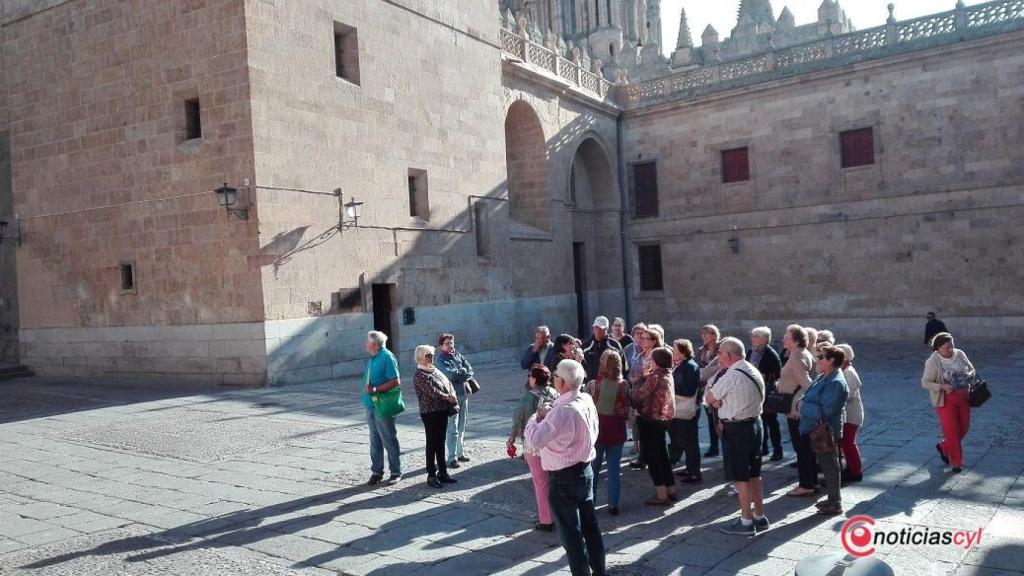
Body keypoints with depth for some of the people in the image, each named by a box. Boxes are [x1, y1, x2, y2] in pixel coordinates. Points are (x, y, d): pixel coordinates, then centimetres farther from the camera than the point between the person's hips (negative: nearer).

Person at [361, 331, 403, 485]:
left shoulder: (387, 357, -14)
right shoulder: (372, 358, 13)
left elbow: (396, 381, -19)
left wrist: (375, 389, -22)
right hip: (371, 406, 8)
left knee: (389, 441, 1)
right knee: (375, 441, 12)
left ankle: (396, 472, 11)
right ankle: (376, 472, 21)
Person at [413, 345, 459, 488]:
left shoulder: (435, 371, 15)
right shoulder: (420, 375, -11)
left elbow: (448, 384, 12)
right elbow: (432, 392, -20)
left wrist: (452, 396, -6)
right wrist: (449, 398, -15)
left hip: (443, 411, 8)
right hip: (430, 413, -8)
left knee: (441, 443, 14)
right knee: (432, 444, -1)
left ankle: (442, 472, 23)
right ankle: (431, 476, 6)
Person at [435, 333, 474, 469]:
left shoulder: (459, 356, 11)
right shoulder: (439, 360, -7)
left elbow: (470, 371, 4)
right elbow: (449, 374, -21)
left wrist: (457, 374, -12)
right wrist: (462, 370, -6)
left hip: (464, 394, 6)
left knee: (462, 427, 13)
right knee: (453, 429, -7)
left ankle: (460, 453, 24)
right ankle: (452, 458, -4)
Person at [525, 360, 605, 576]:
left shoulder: (563, 411, -27)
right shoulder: (587, 400, 0)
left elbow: (536, 439, -30)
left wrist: (536, 417, -12)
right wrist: (548, 416, 4)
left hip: (564, 477, -9)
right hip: (585, 469, 9)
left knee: (571, 533, 6)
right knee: (590, 525, 20)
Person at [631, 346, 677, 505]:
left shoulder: (654, 377, -21)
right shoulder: (667, 375, 6)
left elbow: (639, 395, -19)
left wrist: (631, 391, 0)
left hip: (650, 420, -9)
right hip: (663, 419, 9)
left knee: (651, 457, -1)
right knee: (662, 455, 18)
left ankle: (661, 495, 1)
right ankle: (670, 490, 26)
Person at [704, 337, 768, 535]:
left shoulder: (731, 376, -20)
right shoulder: (754, 372, 9)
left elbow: (709, 398, -11)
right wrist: (720, 401, 3)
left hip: (736, 429, -9)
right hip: (755, 423, 9)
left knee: (741, 477, 1)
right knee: (754, 474, 17)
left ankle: (746, 522, 9)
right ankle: (759, 516, 25)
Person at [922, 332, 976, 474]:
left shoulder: (960, 354, -2)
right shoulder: (933, 361, -17)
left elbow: (972, 369, 12)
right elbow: (925, 383, -14)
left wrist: (970, 375, -11)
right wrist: (943, 386, -26)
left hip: (963, 397, 5)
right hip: (945, 400, -5)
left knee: (964, 427, 12)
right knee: (951, 430, -3)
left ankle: (944, 447, 37)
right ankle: (956, 462, 12)